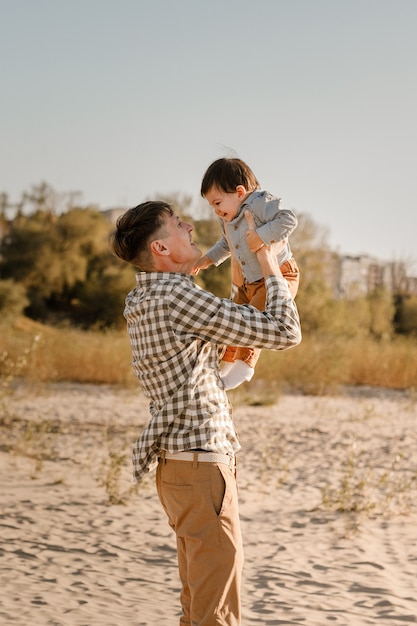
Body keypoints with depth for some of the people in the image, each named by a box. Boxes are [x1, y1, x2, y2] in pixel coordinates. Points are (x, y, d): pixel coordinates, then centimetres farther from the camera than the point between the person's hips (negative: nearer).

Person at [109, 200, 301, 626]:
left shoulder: (142, 302, 11)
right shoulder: (176, 296, -18)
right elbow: (285, 333, -18)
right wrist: (268, 263, -4)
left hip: (179, 463, 10)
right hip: (200, 462, -10)